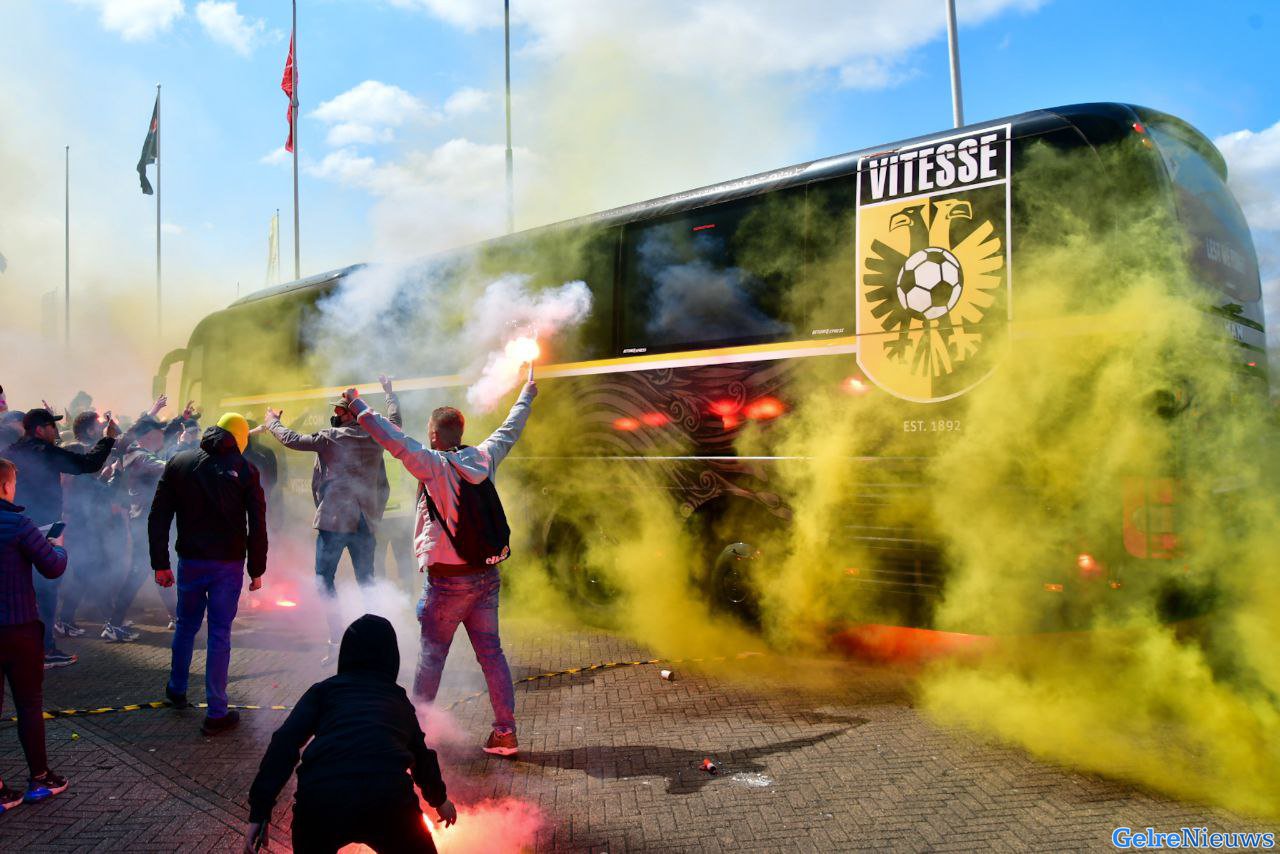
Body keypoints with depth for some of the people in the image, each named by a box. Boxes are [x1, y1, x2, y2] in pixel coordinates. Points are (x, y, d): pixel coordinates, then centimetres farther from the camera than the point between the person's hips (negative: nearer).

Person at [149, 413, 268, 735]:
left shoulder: (178, 464, 3)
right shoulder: (243, 470, -5)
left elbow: (158, 518, 1)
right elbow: (258, 525, -7)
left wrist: (160, 563, 6)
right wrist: (257, 570, 1)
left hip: (190, 561, 3)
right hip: (228, 564, -3)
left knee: (186, 625, 23)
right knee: (220, 634, 1)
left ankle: (176, 690, 39)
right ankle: (216, 714, 4)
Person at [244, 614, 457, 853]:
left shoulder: (325, 689, 22)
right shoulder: (399, 699, 29)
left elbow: (285, 743, 7)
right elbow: (421, 753, 40)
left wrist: (259, 810, 6)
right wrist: (439, 798, 58)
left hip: (320, 799, 0)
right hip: (387, 799, 0)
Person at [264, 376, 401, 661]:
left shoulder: (329, 437, -4)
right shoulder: (376, 436, 7)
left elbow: (291, 440, 4)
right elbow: (395, 419, 26)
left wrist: (272, 422, 23)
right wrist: (389, 391, 41)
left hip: (334, 519, -4)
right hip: (367, 520, 5)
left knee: (324, 578, 1)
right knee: (366, 580, 12)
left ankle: (337, 639, -9)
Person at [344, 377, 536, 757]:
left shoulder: (434, 465, -12)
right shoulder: (484, 458, 3)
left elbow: (393, 440, -17)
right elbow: (509, 431, 19)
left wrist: (356, 404, -8)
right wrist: (526, 396, 35)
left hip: (447, 580, -5)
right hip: (486, 575, 5)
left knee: (431, 654, 7)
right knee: (491, 652, 8)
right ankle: (505, 732, 10)